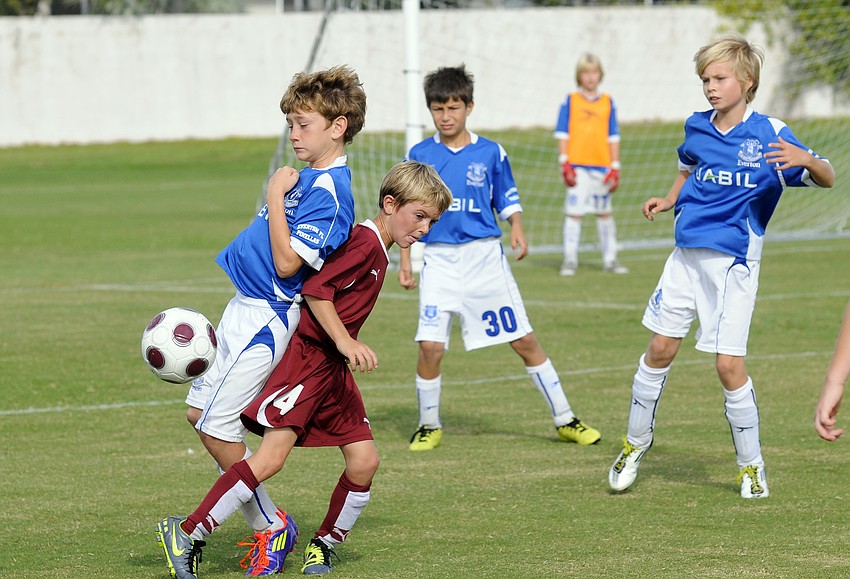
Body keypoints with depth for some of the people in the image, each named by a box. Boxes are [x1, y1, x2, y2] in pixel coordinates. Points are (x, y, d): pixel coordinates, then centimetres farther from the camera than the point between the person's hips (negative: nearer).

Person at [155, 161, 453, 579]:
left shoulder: (378, 250, 16)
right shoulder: (365, 242, -14)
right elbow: (315, 290, -21)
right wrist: (345, 342, -27)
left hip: (333, 369, 10)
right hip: (306, 356, -10)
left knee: (364, 460, 0)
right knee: (271, 456, -18)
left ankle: (324, 545, 17)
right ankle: (186, 535, -12)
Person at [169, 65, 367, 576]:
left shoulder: (330, 191, -19)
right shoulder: (310, 178, 12)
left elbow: (287, 263, -24)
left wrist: (275, 199, -23)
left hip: (266, 318, -11)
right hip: (247, 308, 11)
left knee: (216, 428, -9)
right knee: (199, 412, 13)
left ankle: (269, 526, 6)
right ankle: (270, 522, 18)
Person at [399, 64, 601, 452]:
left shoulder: (490, 153, 3)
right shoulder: (420, 155, 4)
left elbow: (508, 199, 11)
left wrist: (517, 229, -8)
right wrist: (404, 260, 4)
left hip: (485, 256, 0)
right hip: (439, 259, 0)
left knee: (524, 341, 3)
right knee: (430, 346, -12)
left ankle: (565, 420, 14)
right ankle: (429, 427, 9)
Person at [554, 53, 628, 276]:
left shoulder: (607, 103, 9)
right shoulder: (570, 101, 3)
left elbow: (613, 138, 10)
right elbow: (562, 134, 2)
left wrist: (615, 167, 4)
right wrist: (564, 163, -7)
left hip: (602, 166, 3)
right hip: (577, 166, -2)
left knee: (605, 212, 10)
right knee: (573, 212, -7)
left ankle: (610, 260, 18)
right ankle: (570, 260, -1)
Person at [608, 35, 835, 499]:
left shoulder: (769, 134, -9)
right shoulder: (697, 129, 7)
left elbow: (826, 179, -13)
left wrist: (806, 160, -34)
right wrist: (669, 200, 12)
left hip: (734, 261, -5)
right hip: (687, 255, 5)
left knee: (729, 364, -8)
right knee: (660, 348, 7)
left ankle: (751, 466, 7)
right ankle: (636, 443, 25)